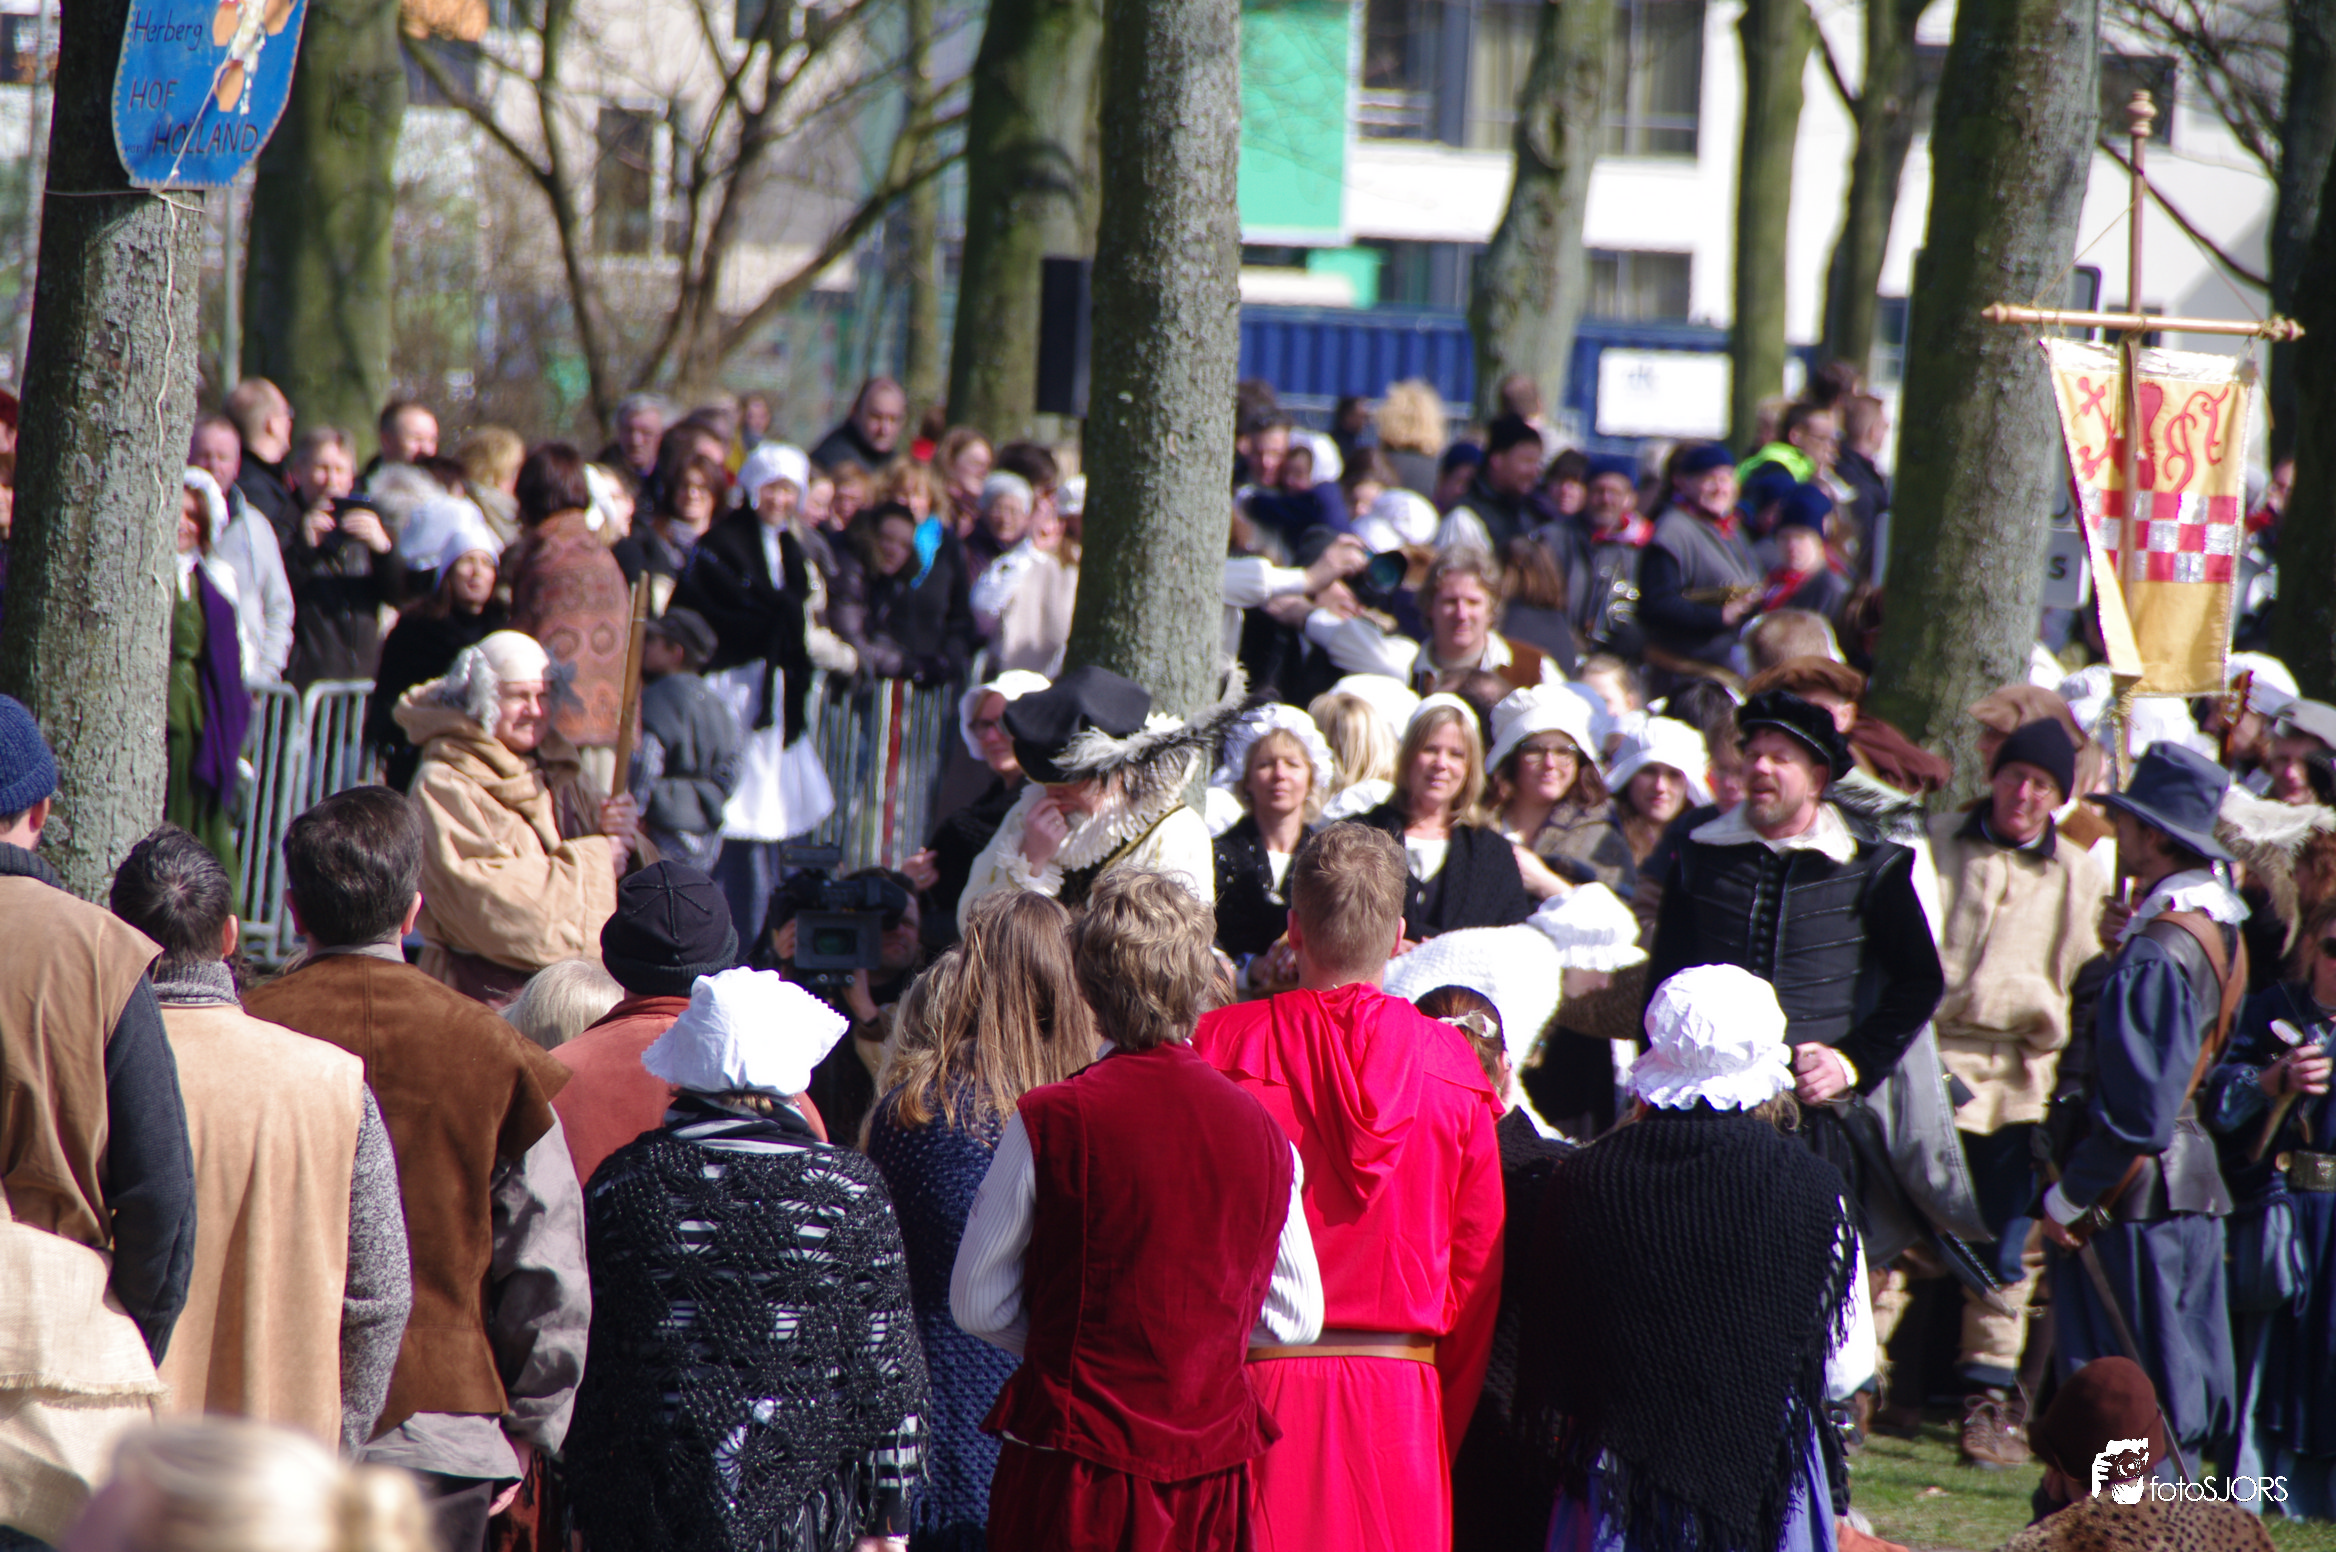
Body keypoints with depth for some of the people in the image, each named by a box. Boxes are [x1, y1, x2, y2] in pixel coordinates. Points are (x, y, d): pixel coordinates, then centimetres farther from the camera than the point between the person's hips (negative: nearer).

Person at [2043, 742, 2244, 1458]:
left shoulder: (2156, 955, -20)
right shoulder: (2219, 929, 10)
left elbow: (2139, 1110, -22)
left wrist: (2068, 1198, -13)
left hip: (2137, 1197, -10)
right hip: (2193, 1186, 10)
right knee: (2184, 1388, 14)